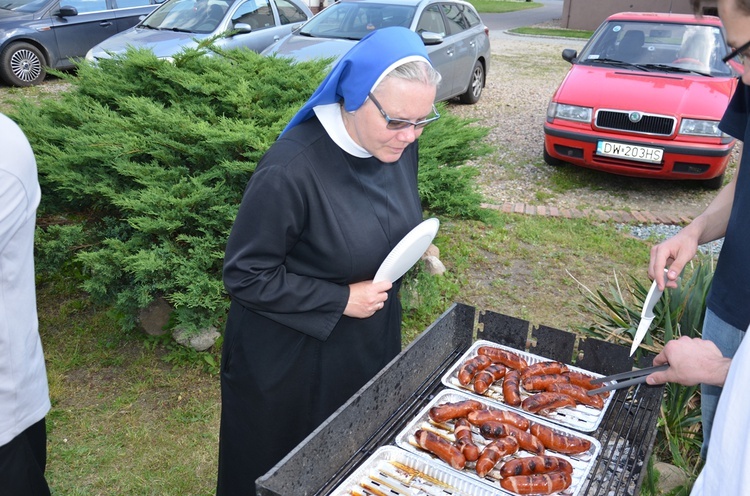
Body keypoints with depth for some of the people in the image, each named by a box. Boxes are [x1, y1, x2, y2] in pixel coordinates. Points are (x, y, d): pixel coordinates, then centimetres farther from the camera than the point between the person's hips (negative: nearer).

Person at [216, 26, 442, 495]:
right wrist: (341, 301, -23)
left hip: (372, 340, 6)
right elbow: (246, 275, -22)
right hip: (290, 357, -6)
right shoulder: (290, 170, -31)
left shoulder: (398, 144, -8)